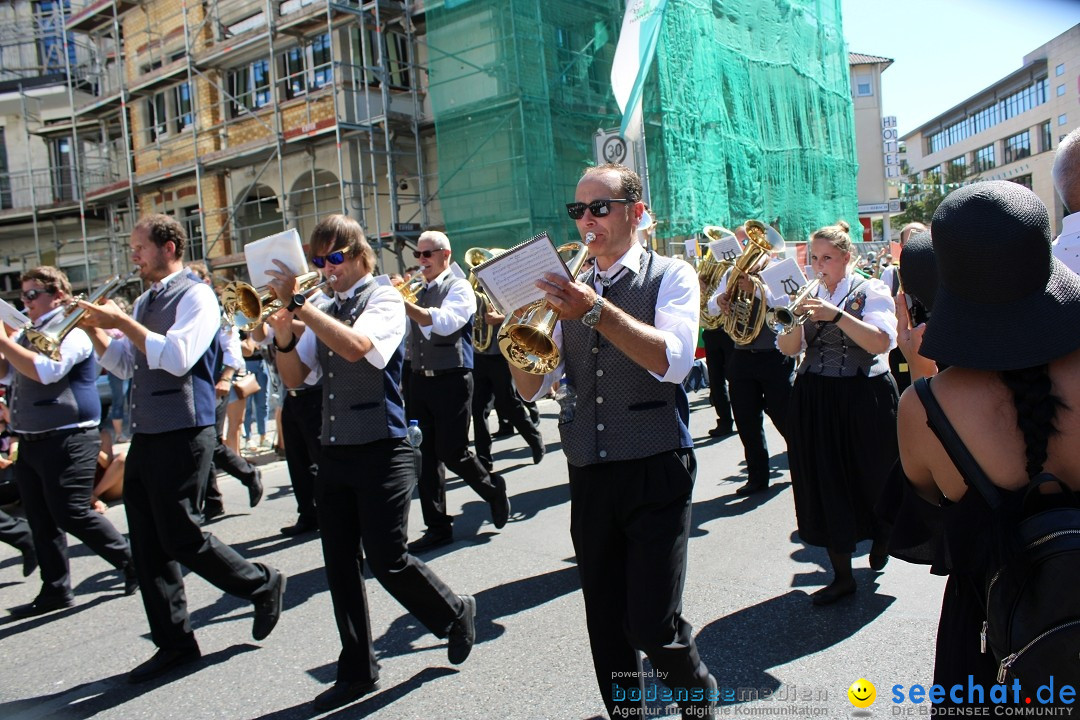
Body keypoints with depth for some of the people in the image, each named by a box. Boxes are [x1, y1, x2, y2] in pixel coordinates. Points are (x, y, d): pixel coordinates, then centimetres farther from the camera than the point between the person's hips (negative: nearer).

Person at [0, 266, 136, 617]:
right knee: (40, 519, 11)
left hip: (66, 440, -9)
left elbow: (45, 370, -27)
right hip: (30, 441, 9)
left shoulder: (69, 331, -12)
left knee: (72, 515, -7)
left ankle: (132, 562, 8)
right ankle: (55, 590, 20)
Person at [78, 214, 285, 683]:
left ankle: (263, 585, 18)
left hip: (183, 434, -9)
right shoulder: (144, 302, 16)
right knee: (148, 544, 10)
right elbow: (123, 365, 20)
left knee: (181, 538, -4)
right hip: (145, 434, 9)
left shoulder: (195, 295, -9)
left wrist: (121, 321, -19)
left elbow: (177, 357, -24)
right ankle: (174, 643, 21)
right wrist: (95, 329, 4)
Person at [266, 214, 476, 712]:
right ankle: (357, 671, 25)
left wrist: (297, 304, -23)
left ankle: (455, 613, 23)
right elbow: (295, 378, 12)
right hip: (334, 453, 7)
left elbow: (356, 345, -26)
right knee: (340, 565, 10)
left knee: (386, 559, -5)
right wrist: (283, 334, -5)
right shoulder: (324, 313, 13)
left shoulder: (384, 299, -6)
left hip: (382, 451, -6)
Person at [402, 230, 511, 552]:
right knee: (426, 456, 5)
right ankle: (437, 527, 15)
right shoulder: (417, 293, 17)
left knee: (452, 452, -5)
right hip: (419, 381, 6)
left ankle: (493, 489, 24)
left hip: (451, 380, -6)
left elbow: (443, 323, -23)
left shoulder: (459, 287, -3)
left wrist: (402, 303, -30)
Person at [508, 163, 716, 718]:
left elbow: (673, 359, -19)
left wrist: (595, 310, -29)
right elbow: (532, 387, 6)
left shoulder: (670, 277, 0)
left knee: (653, 626, -5)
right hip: (588, 477, 4)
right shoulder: (570, 287, 11)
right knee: (607, 629, 11)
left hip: (655, 470, -4)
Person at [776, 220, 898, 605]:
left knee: (871, 476, 10)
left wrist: (837, 315, -28)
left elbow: (882, 342, -19)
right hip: (814, 400, 4)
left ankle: (881, 537, 44)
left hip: (864, 398, -3)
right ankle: (842, 575, 15)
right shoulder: (808, 295, 9)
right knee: (825, 484, 3)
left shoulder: (871, 291, -4)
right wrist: (794, 322, -18)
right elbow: (788, 349, 2)